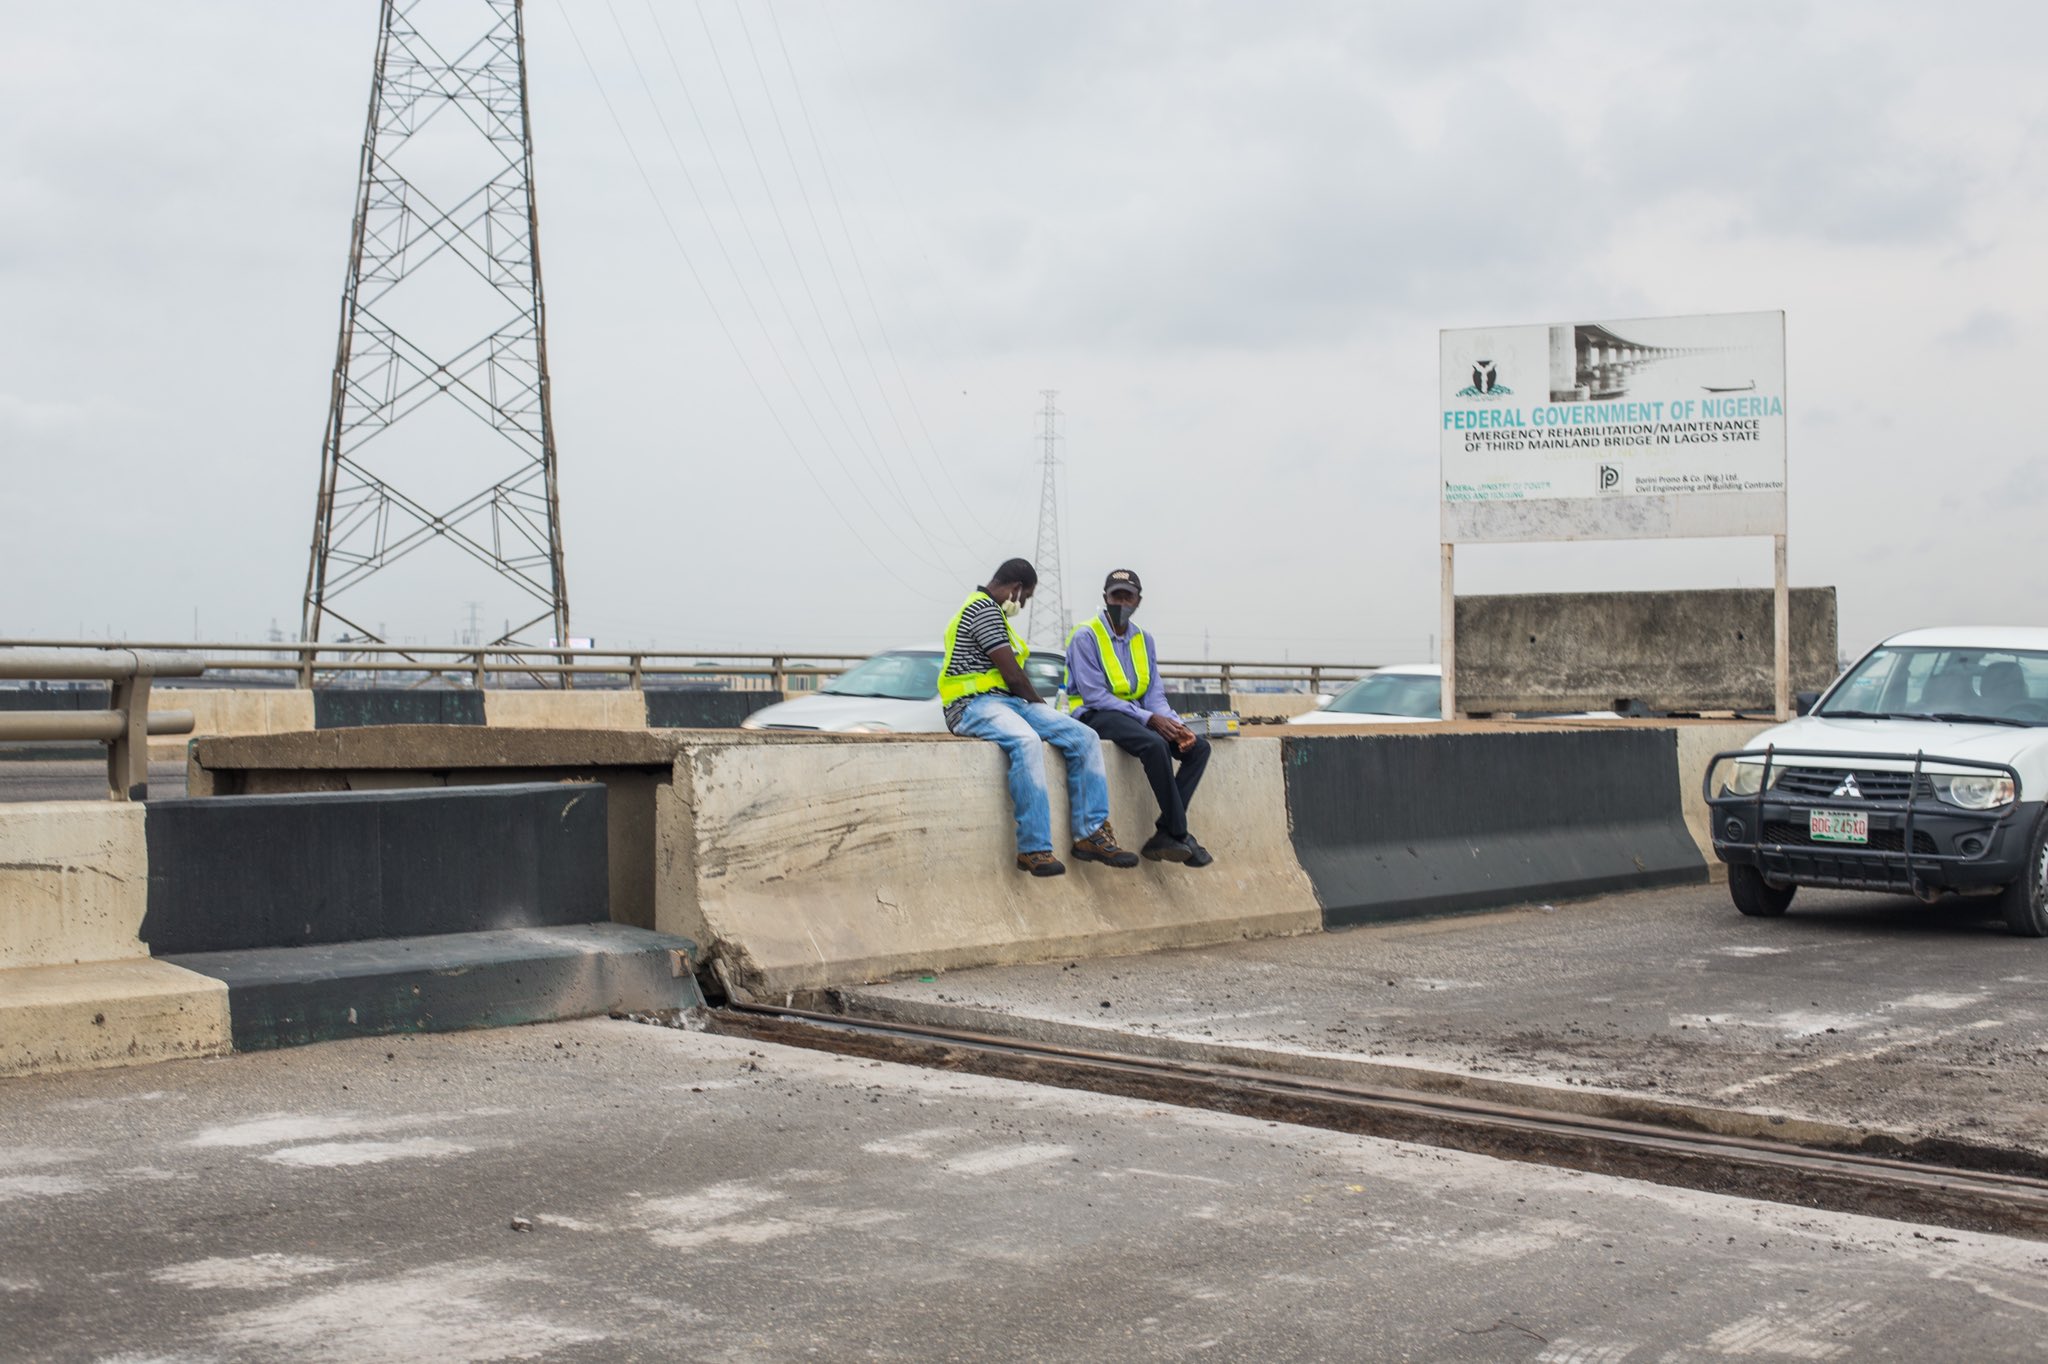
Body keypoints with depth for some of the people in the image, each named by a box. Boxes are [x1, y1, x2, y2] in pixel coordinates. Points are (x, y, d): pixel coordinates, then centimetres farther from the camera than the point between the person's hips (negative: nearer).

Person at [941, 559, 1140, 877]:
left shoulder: (988, 609, 25)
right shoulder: (983, 608, -9)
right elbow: (1012, 674, -12)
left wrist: (1038, 705, 14)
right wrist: (1039, 703, 4)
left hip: (1008, 701, 10)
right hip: (974, 705, -10)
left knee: (1084, 737, -6)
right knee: (1026, 741, -40)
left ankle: (1090, 835, -9)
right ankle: (1034, 849, -39)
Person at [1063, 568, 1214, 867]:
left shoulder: (1143, 640, 14)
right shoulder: (1086, 637, -7)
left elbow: (1154, 694, 11)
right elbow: (1095, 696, -15)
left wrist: (1174, 724, -12)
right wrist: (1149, 719, -21)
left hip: (1137, 714, 7)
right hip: (1097, 716, -7)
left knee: (1198, 747, -13)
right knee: (1155, 745, -35)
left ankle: (1164, 835, -20)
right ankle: (1180, 835, -28)